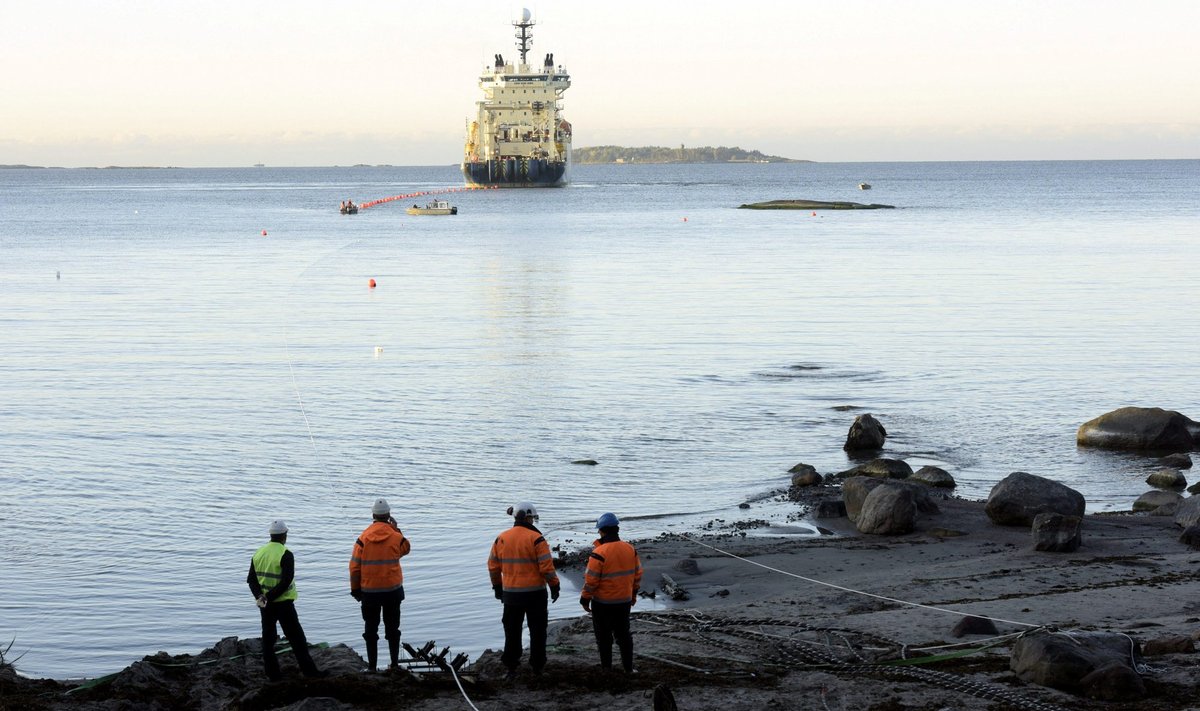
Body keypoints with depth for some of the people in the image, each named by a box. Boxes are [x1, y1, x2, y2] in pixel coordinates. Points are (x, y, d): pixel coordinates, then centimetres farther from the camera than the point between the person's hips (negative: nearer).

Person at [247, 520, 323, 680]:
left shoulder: (258, 554, 6)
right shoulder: (285, 554, -14)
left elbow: (251, 579, 4)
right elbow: (286, 581, -22)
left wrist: (259, 595, -8)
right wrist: (270, 597, -18)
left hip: (265, 605, 5)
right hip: (283, 603, -5)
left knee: (268, 638, 11)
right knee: (296, 638, 2)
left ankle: (272, 673, 12)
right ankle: (308, 670, 4)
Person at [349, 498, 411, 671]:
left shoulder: (364, 538, -9)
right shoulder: (396, 537, -9)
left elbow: (354, 566, -6)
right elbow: (406, 548, 14)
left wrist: (355, 589, 5)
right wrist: (396, 529, 13)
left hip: (369, 591, -1)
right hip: (393, 590, 1)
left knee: (371, 628, 9)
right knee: (392, 627, 12)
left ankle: (372, 665, 11)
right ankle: (394, 663, 15)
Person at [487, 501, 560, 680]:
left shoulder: (501, 539, 2)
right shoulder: (536, 539, -13)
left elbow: (493, 566, 8)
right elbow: (547, 567, -15)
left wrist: (497, 587, 20)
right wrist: (554, 586, -3)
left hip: (511, 593, 4)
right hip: (535, 593, -3)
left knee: (512, 631, 12)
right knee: (537, 630, 10)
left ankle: (511, 668, 11)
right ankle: (537, 667, 14)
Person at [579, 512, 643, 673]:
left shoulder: (599, 553, -20)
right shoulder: (630, 550, -1)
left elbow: (591, 580, -18)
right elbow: (637, 574, 9)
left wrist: (585, 599, -5)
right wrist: (633, 594, 21)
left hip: (603, 603, -5)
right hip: (624, 601, 5)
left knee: (604, 636, 8)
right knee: (623, 634, 15)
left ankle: (606, 667, 14)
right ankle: (628, 667, 17)